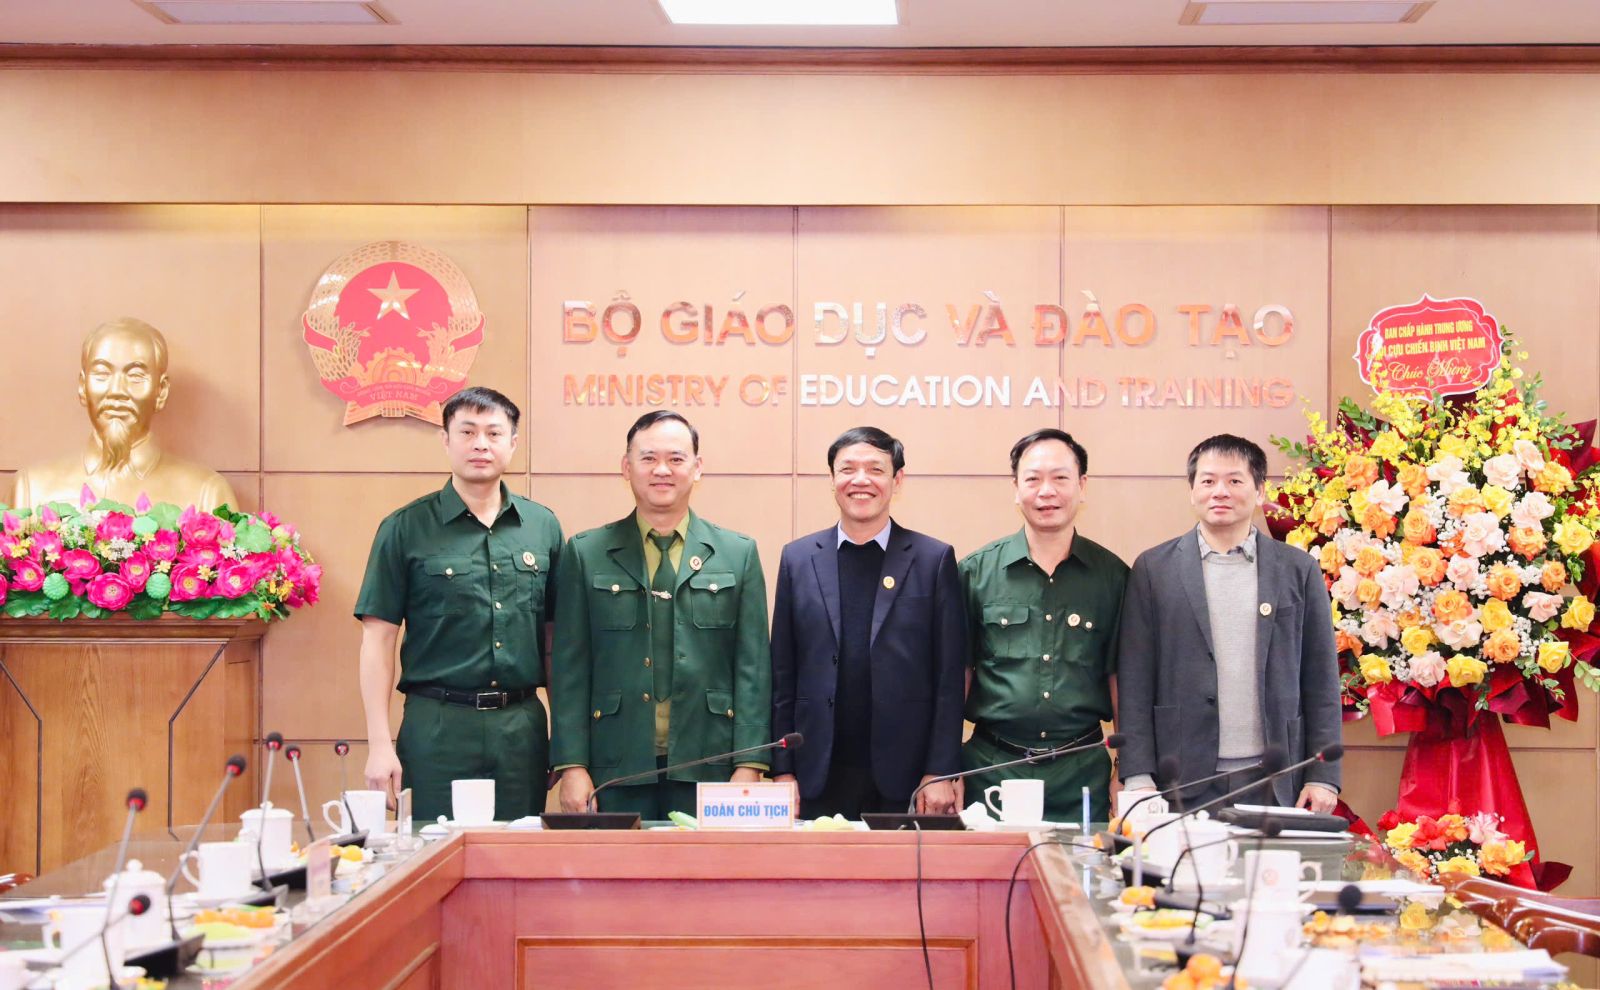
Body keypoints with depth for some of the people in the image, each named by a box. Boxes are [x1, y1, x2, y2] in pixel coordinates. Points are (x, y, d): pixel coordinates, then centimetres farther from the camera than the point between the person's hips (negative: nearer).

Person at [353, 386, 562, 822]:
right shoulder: (406, 529, 0)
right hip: (438, 727, -3)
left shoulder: (542, 526, 9)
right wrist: (379, 744, -8)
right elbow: (378, 638, -2)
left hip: (522, 725, 3)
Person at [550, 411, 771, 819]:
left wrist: (750, 766, -4)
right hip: (619, 768, 0)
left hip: (708, 768, 0)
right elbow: (570, 667, 4)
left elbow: (753, 667, 4)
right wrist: (572, 765, -3)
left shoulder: (738, 554, 8)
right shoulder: (586, 553, 7)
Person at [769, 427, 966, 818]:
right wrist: (782, 770, 3)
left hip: (905, 781, -1)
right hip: (819, 780, 1)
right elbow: (782, 677, 8)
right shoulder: (798, 558, 8)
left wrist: (940, 773, -6)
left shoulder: (934, 559, 3)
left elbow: (950, 679, 0)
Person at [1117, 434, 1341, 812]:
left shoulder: (1299, 570, 8)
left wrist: (1323, 777, 2)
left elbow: (1320, 681, 8)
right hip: (1183, 783, -1)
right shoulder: (1153, 569, 5)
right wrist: (1138, 777, -4)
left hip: (1274, 784, 1)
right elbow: (1135, 681, 2)